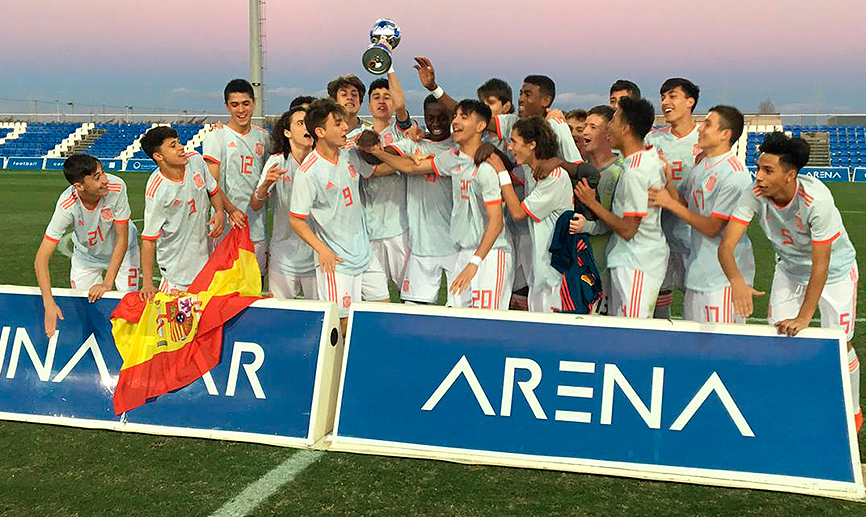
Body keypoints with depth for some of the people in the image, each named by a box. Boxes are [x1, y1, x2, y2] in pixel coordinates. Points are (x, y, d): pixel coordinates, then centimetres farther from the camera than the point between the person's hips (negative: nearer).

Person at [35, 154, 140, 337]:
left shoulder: (117, 187, -35)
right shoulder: (66, 206, -35)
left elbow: (122, 239, -25)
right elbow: (41, 259, -33)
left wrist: (107, 283, -30)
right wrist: (49, 304, -44)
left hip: (121, 251, 0)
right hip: (86, 255, 0)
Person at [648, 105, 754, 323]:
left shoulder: (734, 174, -18)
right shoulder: (702, 163, 9)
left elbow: (712, 228, -18)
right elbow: (683, 203, 10)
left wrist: (669, 203, -15)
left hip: (724, 276, -8)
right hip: (698, 270, 9)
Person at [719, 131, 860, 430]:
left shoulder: (816, 199, -38)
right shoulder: (755, 194, -26)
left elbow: (820, 266, -33)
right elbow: (726, 244, -31)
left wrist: (803, 318, -34)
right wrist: (737, 280, -51)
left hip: (835, 270, -4)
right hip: (789, 268, 4)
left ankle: (852, 413, 25)